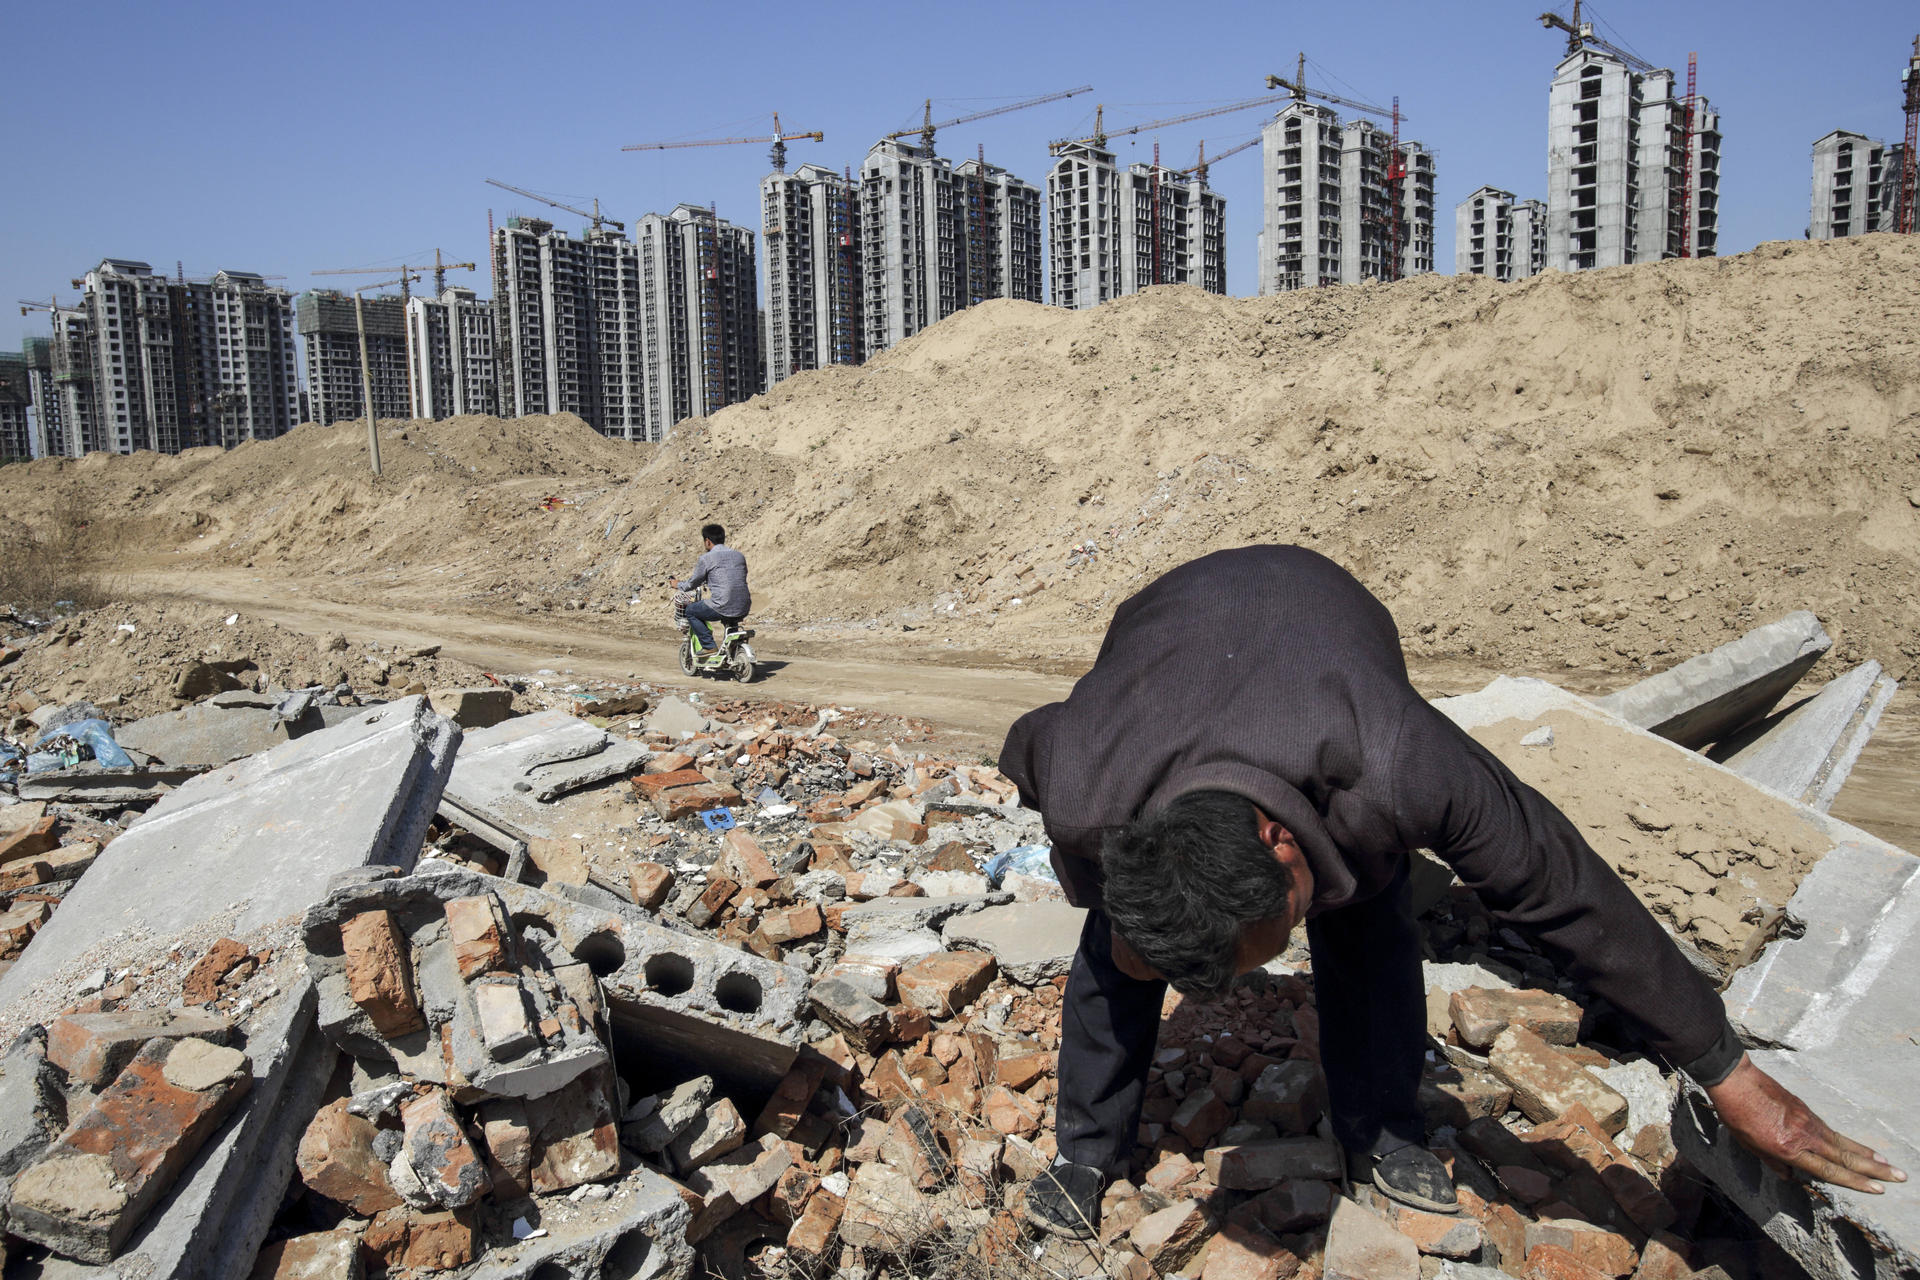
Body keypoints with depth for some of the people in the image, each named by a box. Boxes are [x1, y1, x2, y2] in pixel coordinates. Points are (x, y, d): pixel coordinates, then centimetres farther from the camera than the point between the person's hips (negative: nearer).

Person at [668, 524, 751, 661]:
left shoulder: (706, 559, -3)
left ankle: (709, 646, 9)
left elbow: (692, 584, 7)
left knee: (690, 611, 17)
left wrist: (678, 585, 29)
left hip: (723, 608, -6)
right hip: (743, 610, 6)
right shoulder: (739, 556, 15)